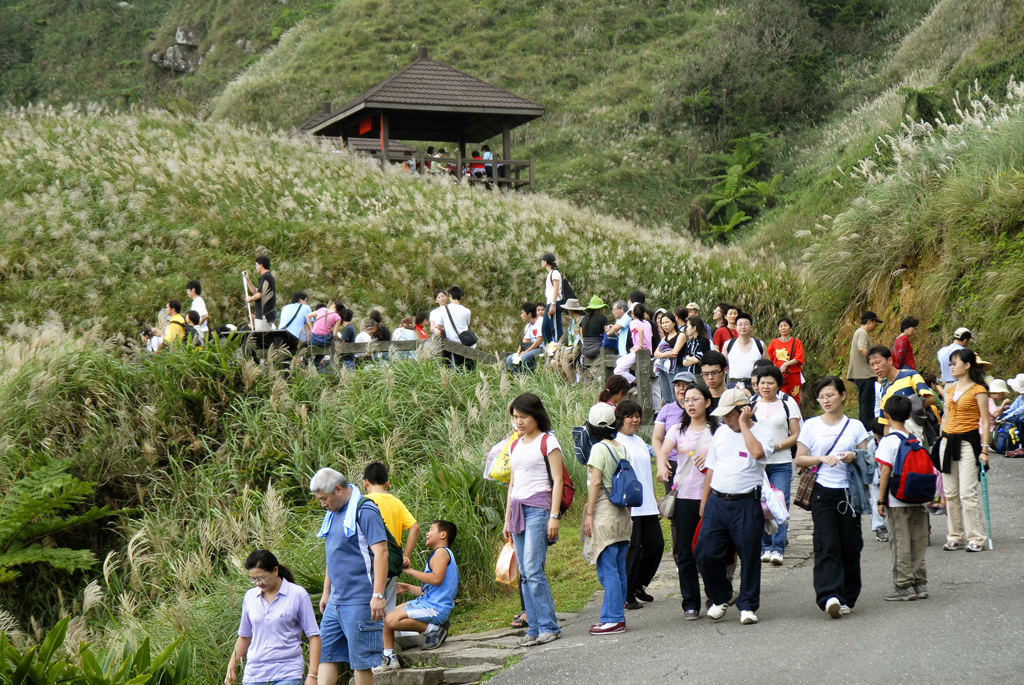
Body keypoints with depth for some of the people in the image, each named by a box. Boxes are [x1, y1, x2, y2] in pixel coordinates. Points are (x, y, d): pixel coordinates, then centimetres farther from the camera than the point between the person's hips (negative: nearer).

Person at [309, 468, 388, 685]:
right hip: (336, 602, 9)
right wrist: (326, 593, 25)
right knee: (325, 654, 5)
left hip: (360, 602, -9)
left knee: (361, 661, -3)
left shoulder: (364, 511, -12)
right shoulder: (333, 514, 15)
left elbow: (381, 553, -18)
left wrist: (378, 596, -23)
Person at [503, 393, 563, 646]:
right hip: (518, 509, 7)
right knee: (525, 574, 3)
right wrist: (507, 518, 20)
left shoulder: (547, 441, -2)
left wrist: (554, 515, -14)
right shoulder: (515, 445, 18)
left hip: (539, 507, -7)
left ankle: (549, 627, -9)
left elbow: (557, 480, -7)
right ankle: (535, 629, 5)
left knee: (533, 569, -14)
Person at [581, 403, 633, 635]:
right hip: (621, 512, 8)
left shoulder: (599, 449, -11)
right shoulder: (622, 448, 10)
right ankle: (617, 615, 15)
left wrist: (589, 514, -11)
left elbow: (595, 483, -14)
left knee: (607, 570, -7)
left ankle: (613, 619, -8)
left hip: (605, 513, -8)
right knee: (619, 569, 10)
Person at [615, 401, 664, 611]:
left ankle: (638, 585, 22)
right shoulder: (616, 442, -6)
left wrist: (655, 501, 22)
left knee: (656, 544, 5)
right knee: (633, 548, -6)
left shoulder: (640, 442, 18)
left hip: (647, 505, 8)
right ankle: (626, 595, 3)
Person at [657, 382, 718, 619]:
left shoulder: (717, 429, 6)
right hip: (684, 496, 2)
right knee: (685, 553, 1)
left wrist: (711, 455, -19)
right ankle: (690, 604, 7)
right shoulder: (677, 430, 10)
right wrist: (661, 466, -27)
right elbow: (664, 450, -5)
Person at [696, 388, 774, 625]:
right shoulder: (721, 432, 15)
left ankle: (748, 605, 15)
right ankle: (721, 598, 19)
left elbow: (757, 452, -25)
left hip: (746, 503, -4)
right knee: (705, 554, -1)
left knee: (749, 556, 1)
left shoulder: (762, 432, -2)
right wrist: (704, 501, 17)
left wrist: (744, 425, -15)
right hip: (717, 501, 5)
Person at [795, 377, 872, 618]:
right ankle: (830, 596, -20)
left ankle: (848, 596, 15)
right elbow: (799, 459, 5)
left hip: (848, 492, 2)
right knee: (827, 545, -12)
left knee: (850, 545, 3)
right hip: (823, 492, -2)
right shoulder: (811, 426, 7)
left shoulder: (855, 426, 10)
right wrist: (821, 458, -12)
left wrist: (854, 457, -10)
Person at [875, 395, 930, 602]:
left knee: (900, 544, -1)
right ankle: (919, 584, 14)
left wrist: (881, 500, -8)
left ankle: (903, 586, 1)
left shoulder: (888, 441, -11)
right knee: (918, 543, 10)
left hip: (896, 501, -6)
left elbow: (885, 472, -13)